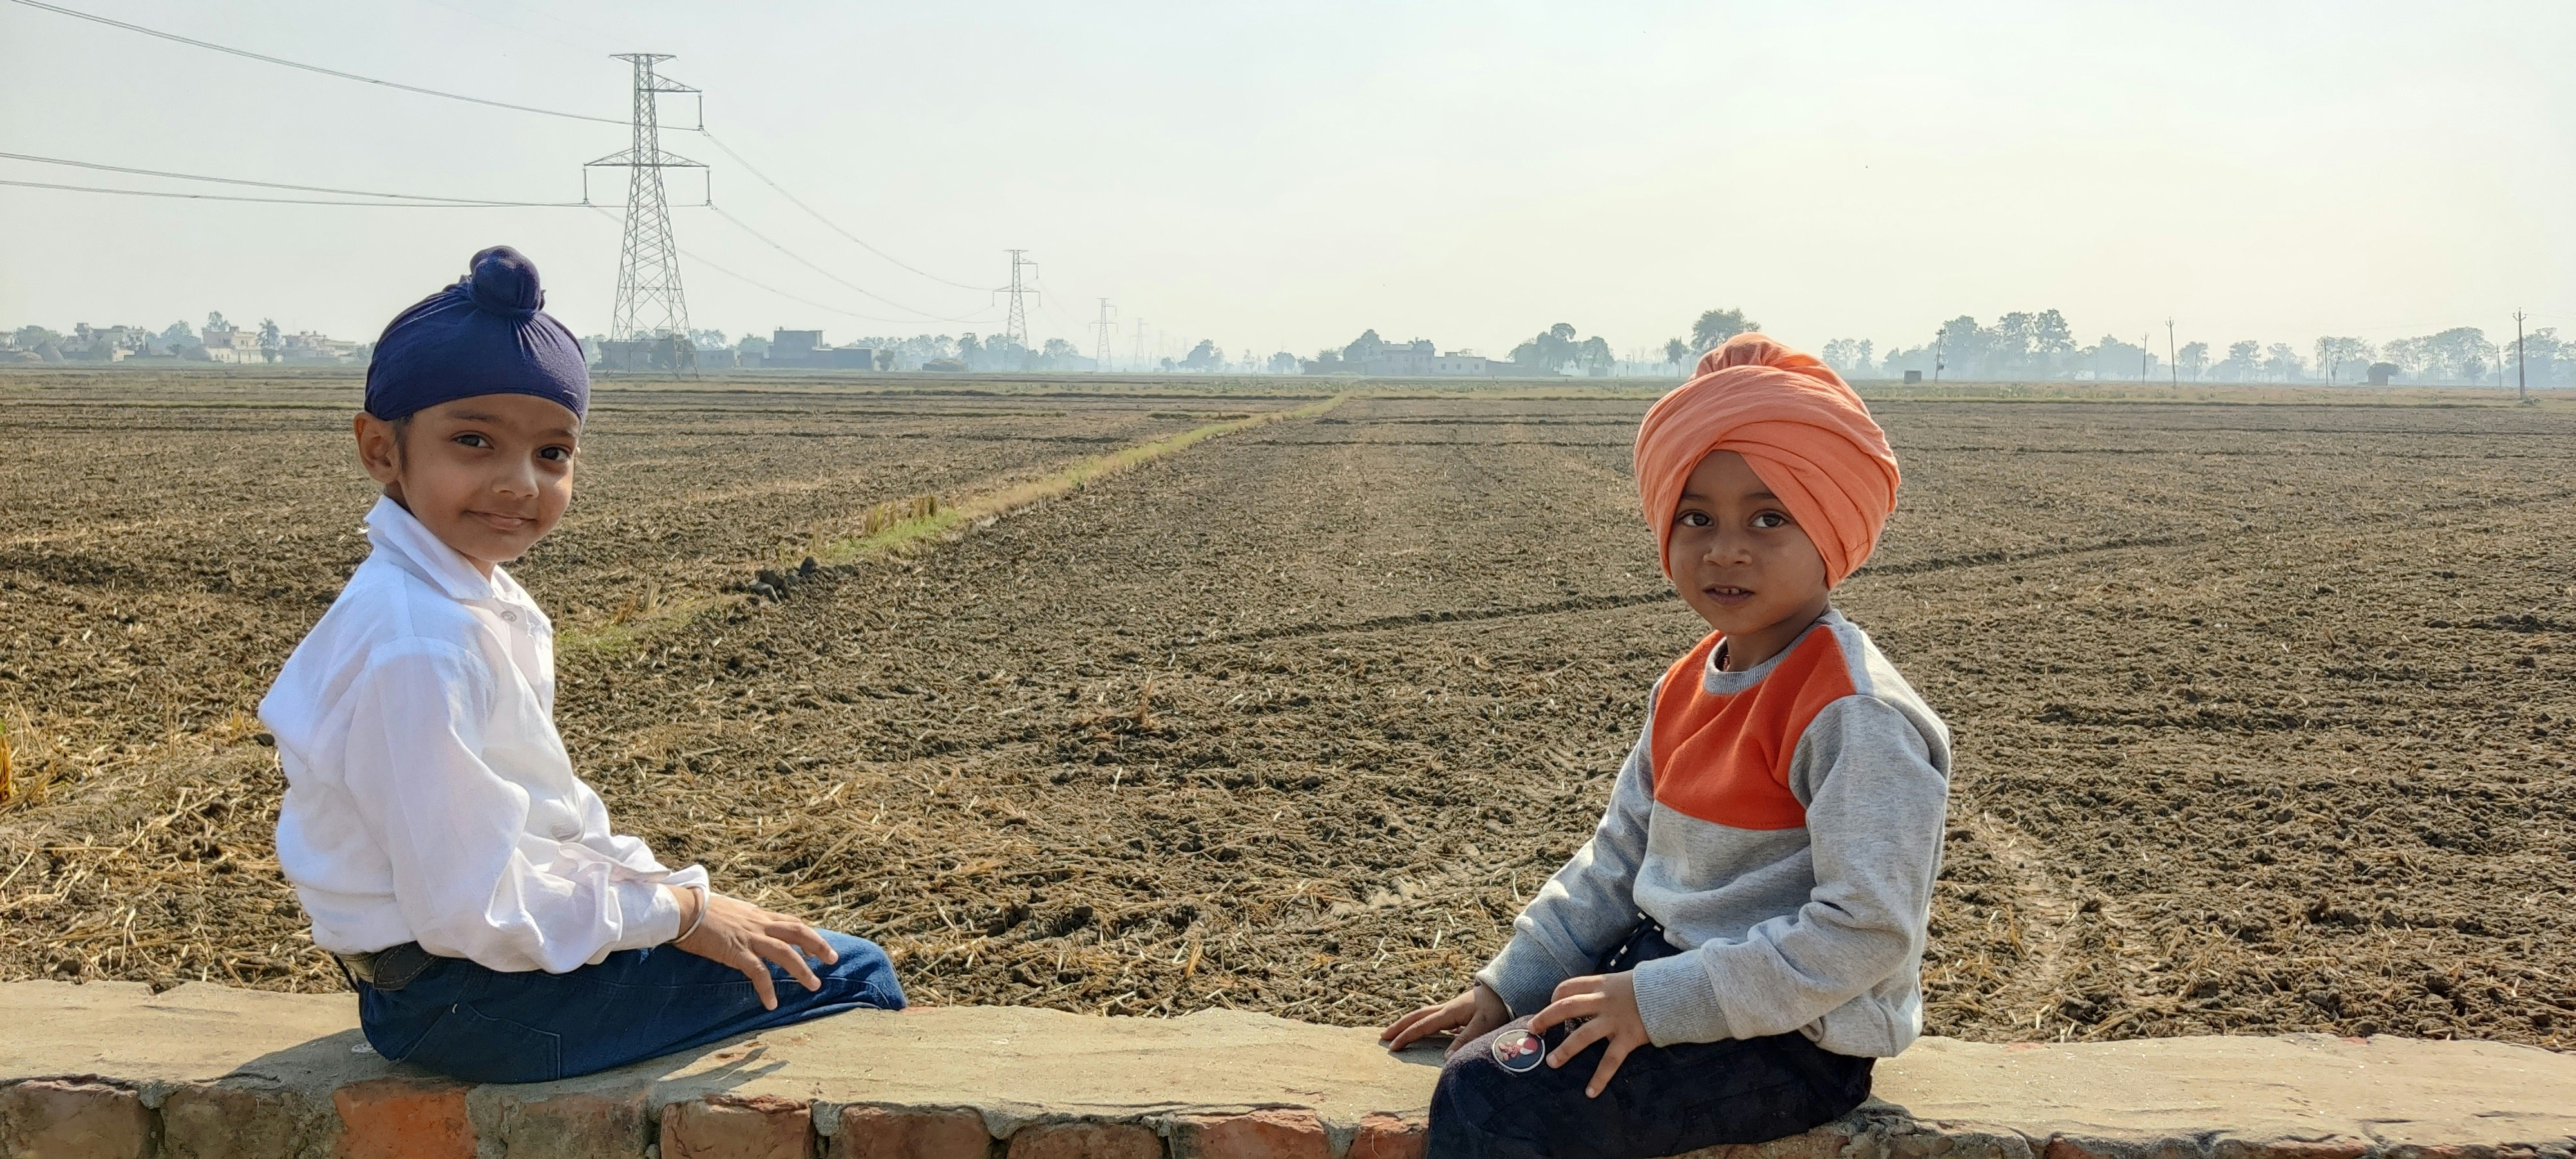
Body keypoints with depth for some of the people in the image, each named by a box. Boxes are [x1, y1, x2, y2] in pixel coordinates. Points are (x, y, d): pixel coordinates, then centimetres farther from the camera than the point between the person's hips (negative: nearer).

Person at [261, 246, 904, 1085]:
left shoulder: (485, 600, 6)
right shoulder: (421, 647, -26)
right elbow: (472, 909, -26)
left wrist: (660, 883, 3)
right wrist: (676, 912, -17)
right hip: (469, 1003, -10)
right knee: (852, 978, -6)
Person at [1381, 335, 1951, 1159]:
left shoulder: (1855, 714, -20)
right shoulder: (1688, 690, 8)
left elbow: (1864, 931, -24)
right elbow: (1618, 860, 14)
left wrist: (1661, 999, -24)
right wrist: (1507, 986, 8)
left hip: (1790, 1038, -8)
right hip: (1659, 972, 9)